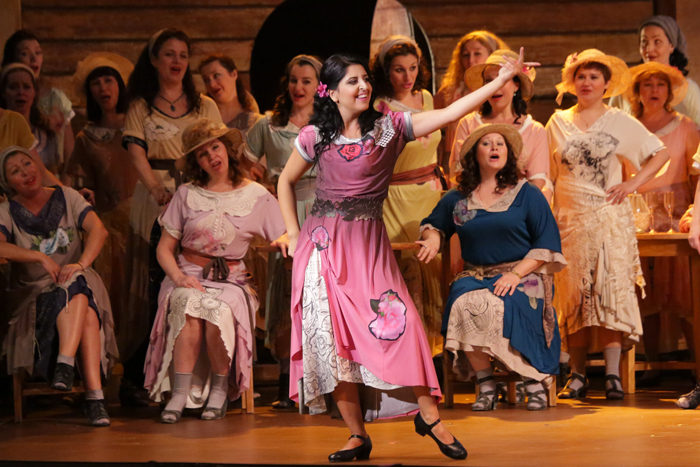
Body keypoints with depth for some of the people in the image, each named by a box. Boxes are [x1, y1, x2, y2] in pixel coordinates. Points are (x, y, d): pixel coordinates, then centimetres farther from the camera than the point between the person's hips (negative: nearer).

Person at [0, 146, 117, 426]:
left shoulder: (66, 197, 5)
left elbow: (98, 230, -9)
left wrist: (81, 264, -27)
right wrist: (40, 257, -32)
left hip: (79, 285, 2)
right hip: (33, 295, -2)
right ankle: (94, 393, -44)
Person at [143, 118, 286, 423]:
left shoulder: (256, 196, 7)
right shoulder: (187, 195, 9)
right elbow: (165, 248, 8)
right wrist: (179, 277, -10)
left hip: (231, 280, -1)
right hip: (189, 275, 1)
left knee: (218, 311, -34)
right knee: (189, 308, -34)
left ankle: (220, 389, -14)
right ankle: (180, 393, -29)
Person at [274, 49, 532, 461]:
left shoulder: (389, 127, 1)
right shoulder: (315, 137, 2)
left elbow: (448, 114, -6)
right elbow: (286, 182, 17)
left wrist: (501, 81, -11)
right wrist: (293, 234, 9)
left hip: (368, 242, 0)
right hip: (324, 241, 0)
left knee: (396, 325, -15)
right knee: (332, 338, -2)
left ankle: (428, 415, 0)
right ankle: (358, 436, 6)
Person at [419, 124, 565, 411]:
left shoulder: (527, 195, 6)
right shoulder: (457, 199, 14)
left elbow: (546, 244, 0)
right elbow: (433, 224, 31)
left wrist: (516, 273, -12)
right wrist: (433, 237, 6)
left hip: (522, 276, -3)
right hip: (476, 276, 3)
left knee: (497, 308, -36)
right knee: (464, 305, -33)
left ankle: (534, 381, -19)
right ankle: (485, 386, -21)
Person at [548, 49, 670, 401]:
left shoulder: (621, 122, 5)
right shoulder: (558, 122, 11)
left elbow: (661, 153, 10)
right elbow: (546, 174, 16)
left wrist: (634, 183, -2)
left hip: (609, 217, -2)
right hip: (569, 219, 2)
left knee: (611, 289, -10)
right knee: (574, 294, 0)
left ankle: (612, 375, -11)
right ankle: (577, 375, 6)